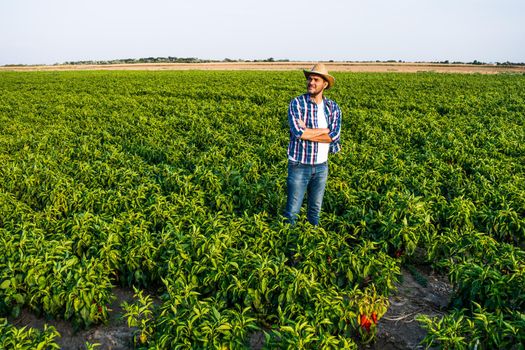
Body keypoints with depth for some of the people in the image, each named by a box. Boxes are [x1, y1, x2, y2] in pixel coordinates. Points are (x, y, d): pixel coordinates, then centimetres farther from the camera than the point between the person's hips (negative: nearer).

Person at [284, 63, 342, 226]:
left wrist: (306, 132, -18)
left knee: (315, 208, 17)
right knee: (292, 209, 3)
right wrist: (325, 129, -13)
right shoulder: (297, 103, -8)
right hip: (299, 165, -3)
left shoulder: (333, 107, 2)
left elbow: (334, 136, -12)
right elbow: (297, 131, -24)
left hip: (321, 166, 4)